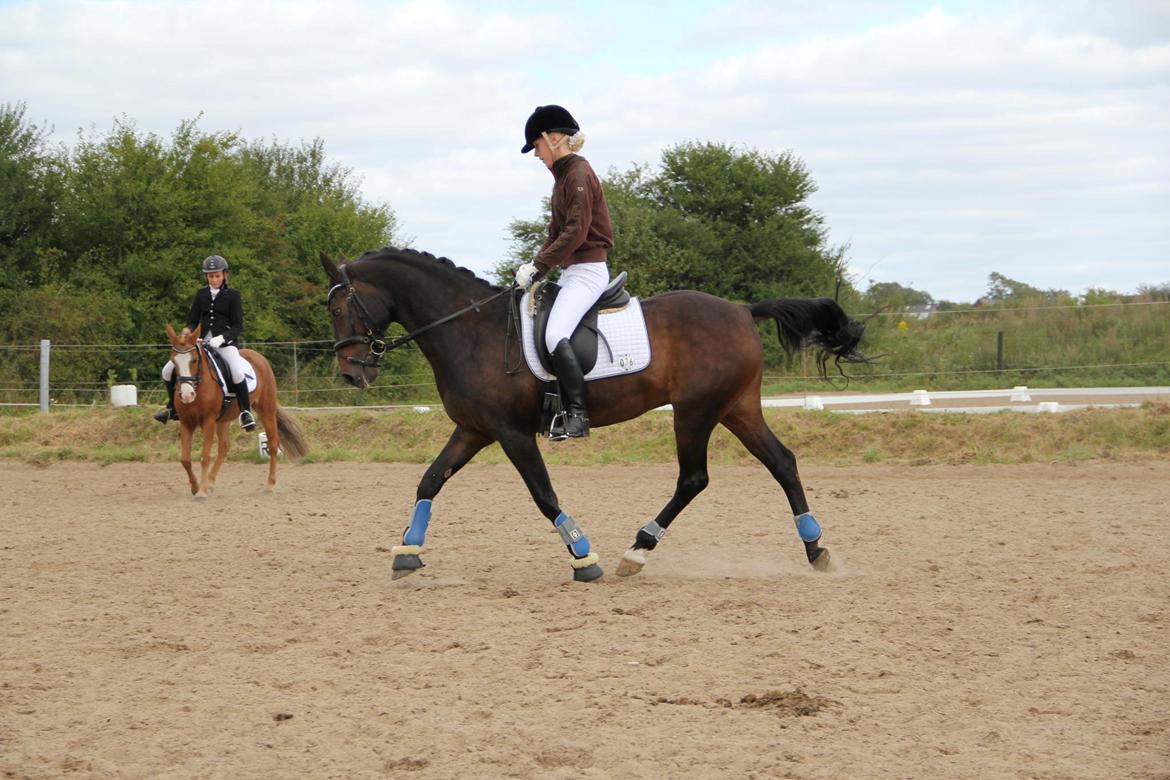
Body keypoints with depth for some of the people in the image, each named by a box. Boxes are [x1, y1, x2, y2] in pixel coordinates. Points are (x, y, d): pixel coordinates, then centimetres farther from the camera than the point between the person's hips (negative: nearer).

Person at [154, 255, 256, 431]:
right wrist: (189, 331, -11)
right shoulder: (201, 295, 12)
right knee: (168, 370, -4)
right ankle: (173, 408, 16)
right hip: (201, 342, 5)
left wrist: (222, 337, -22)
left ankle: (245, 412, -20)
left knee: (238, 372, -34)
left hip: (225, 342, -5)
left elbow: (238, 326, -4)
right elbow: (192, 320, 13)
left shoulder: (233, 296, 1)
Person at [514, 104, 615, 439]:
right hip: (572, 270, 11)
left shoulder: (578, 173, -13)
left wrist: (539, 266, -19)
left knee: (555, 335, -26)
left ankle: (577, 414, -26)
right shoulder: (564, 176, 17)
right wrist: (535, 268, 8)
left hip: (588, 269, -11)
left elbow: (575, 231, -21)